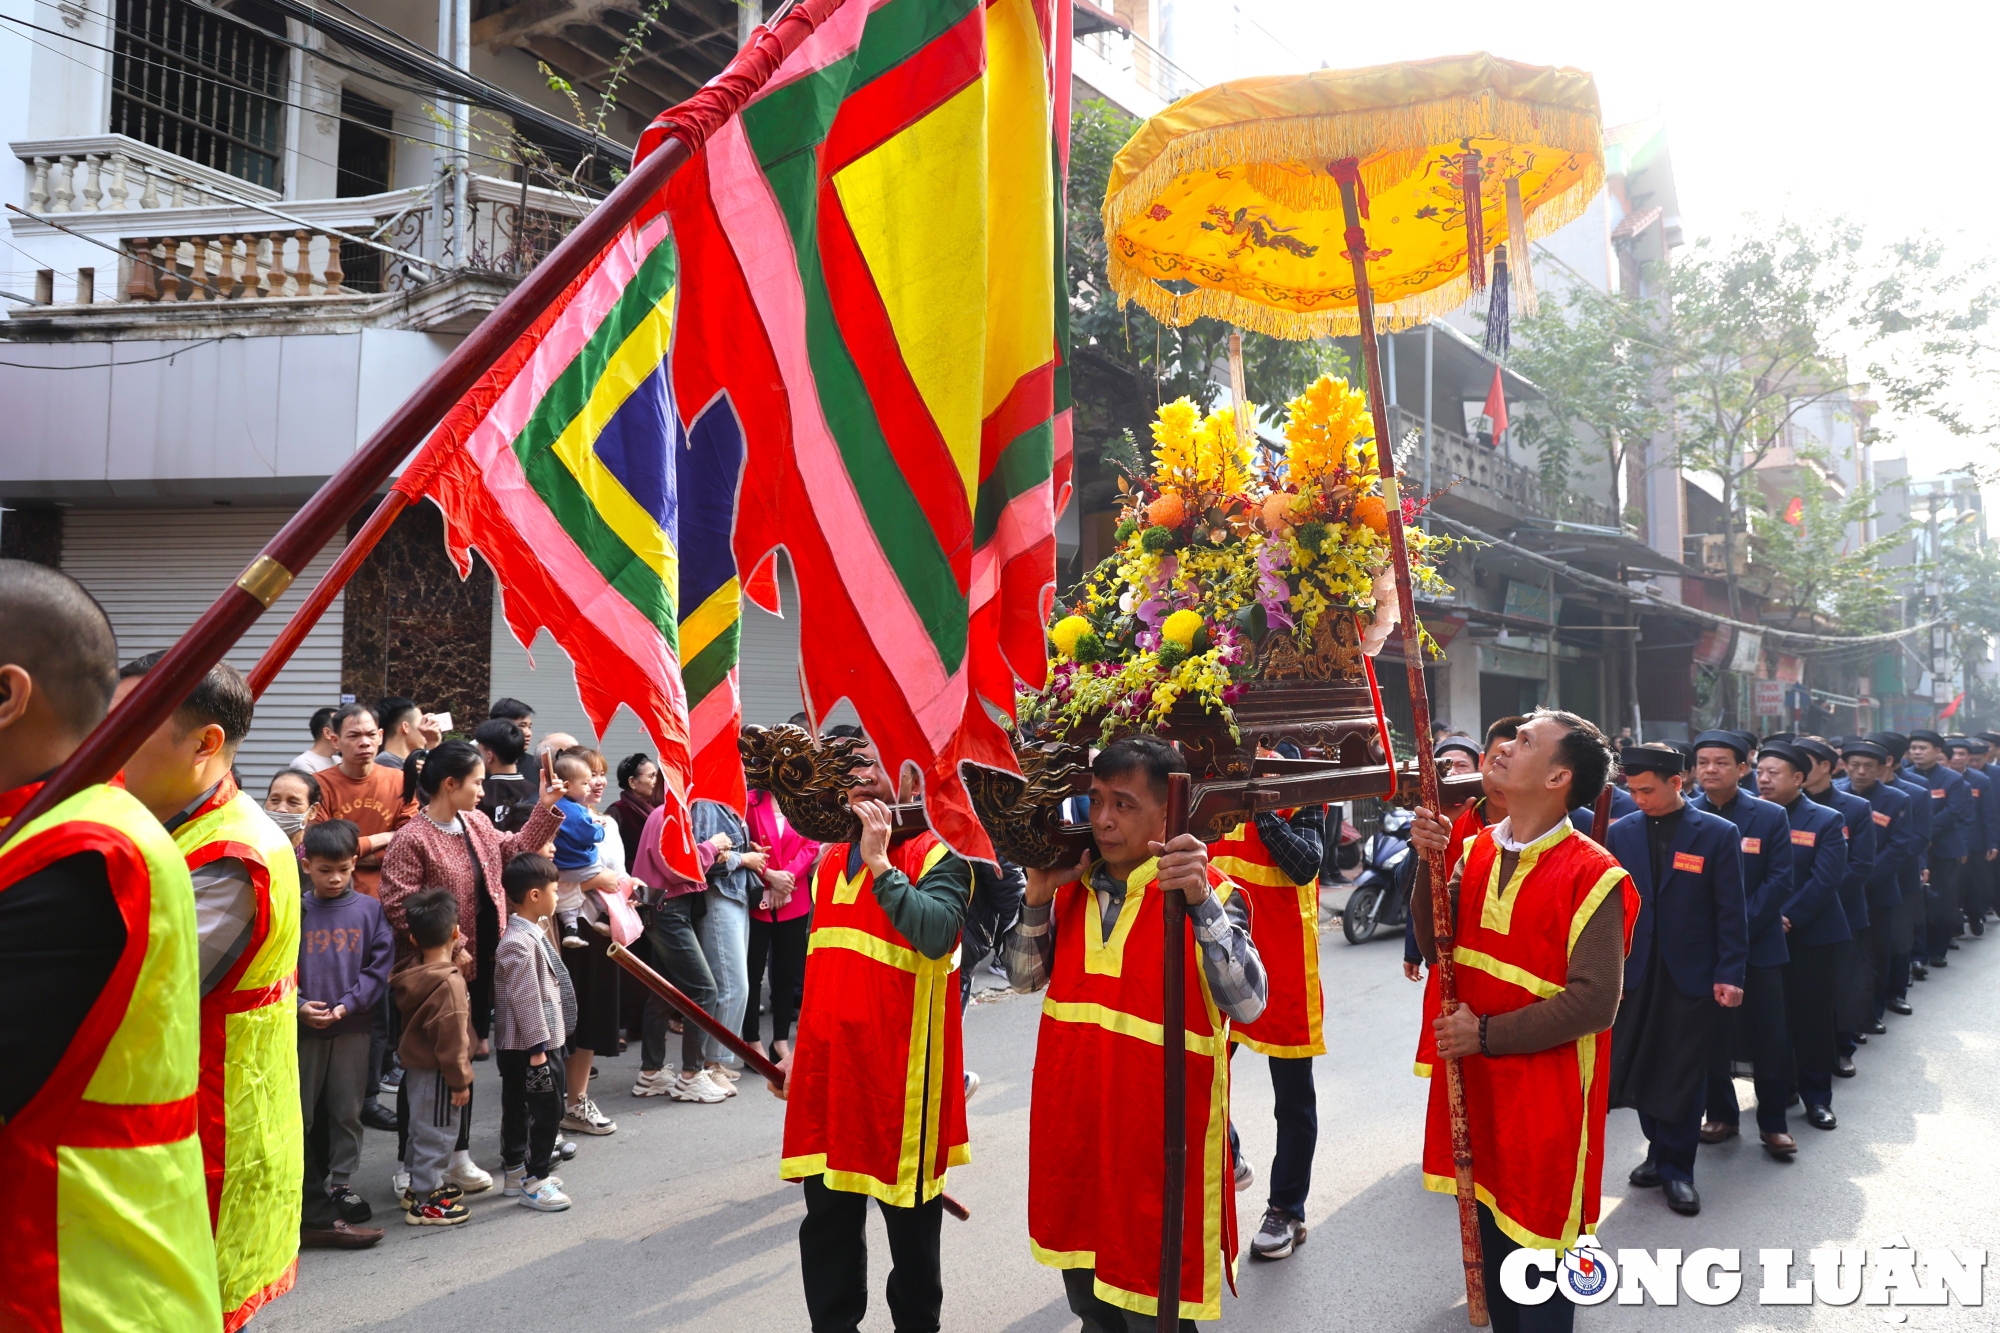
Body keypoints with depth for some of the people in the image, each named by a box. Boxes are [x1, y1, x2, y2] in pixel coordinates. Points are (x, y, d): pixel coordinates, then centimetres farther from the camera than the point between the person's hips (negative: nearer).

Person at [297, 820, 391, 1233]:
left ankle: (342, 1181, 21)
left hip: (353, 1028, 1)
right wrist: (299, 1006, -16)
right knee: (298, 1108, 7)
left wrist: (348, 1004, -13)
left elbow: (380, 965, -2)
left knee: (347, 1109, 8)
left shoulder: (369, 909, 0)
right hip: (304, 1028, -1)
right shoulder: (295, 912, -2)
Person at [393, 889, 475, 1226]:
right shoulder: (449, 982, -26)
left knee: (422, 1131, 23)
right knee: (436, 1134, 2)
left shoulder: (414, 972, 0)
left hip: (417, 1066, 9)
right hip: (435, 1072, -9)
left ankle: (419, 1185, 38)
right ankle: (426, 1202, 11)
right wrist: (460, 1081, -16)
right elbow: (451, 1037, -23)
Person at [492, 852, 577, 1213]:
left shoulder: (533, 933, 10)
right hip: (530, 1045, -11)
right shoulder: (519, 942, -23)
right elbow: (524, 998, -24)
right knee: (547, 1108, -3)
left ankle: (514, 1172, 32)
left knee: (517, 1107, 19)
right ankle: (535, 1182, 7)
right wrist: (538, 1047, -22)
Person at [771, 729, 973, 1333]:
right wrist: (799, 1047, 19)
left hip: (900, 1067, -6)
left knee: (909, 1215, 8)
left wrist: (880, 861, -22)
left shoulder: (934, 855, -7)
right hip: (829, 1063, 6)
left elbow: (937, 934, -26)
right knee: (828, 1211, 12)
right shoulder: (829, 864, 14)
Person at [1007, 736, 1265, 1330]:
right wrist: (1038, 897, -8)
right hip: (1072, 1130, 5)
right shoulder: (1074, 885, 4)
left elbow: (1248, 1004, -23)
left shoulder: (1205, 891, -12)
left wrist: (1201, 902, -34)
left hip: (1158, 1143, -5)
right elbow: (1023, 977, 8)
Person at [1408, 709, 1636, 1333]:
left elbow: (1594, 1000, -20)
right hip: (1476, 1085, 6)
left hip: (1545, 1097, -6)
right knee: (1492, 1230, 19)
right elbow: (1437, 949, 2)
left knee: (1537, 1247, 6)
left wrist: (1487, 1034, -18)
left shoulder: (1593, 875, -16)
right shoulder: (1478, 849, 4)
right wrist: (1430, 863, -11)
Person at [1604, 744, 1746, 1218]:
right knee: (1638, 1067, 8)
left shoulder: (1718, 834, -5)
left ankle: (1676, 1169, 19)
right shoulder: (1623, 832, 4)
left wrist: (1729, 975, -9)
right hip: (1636, 974, 3)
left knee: (1683, 1075, 5)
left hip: (1691, 975, -3)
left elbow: (1731, 911, -4)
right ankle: (1660, 1150, 28)